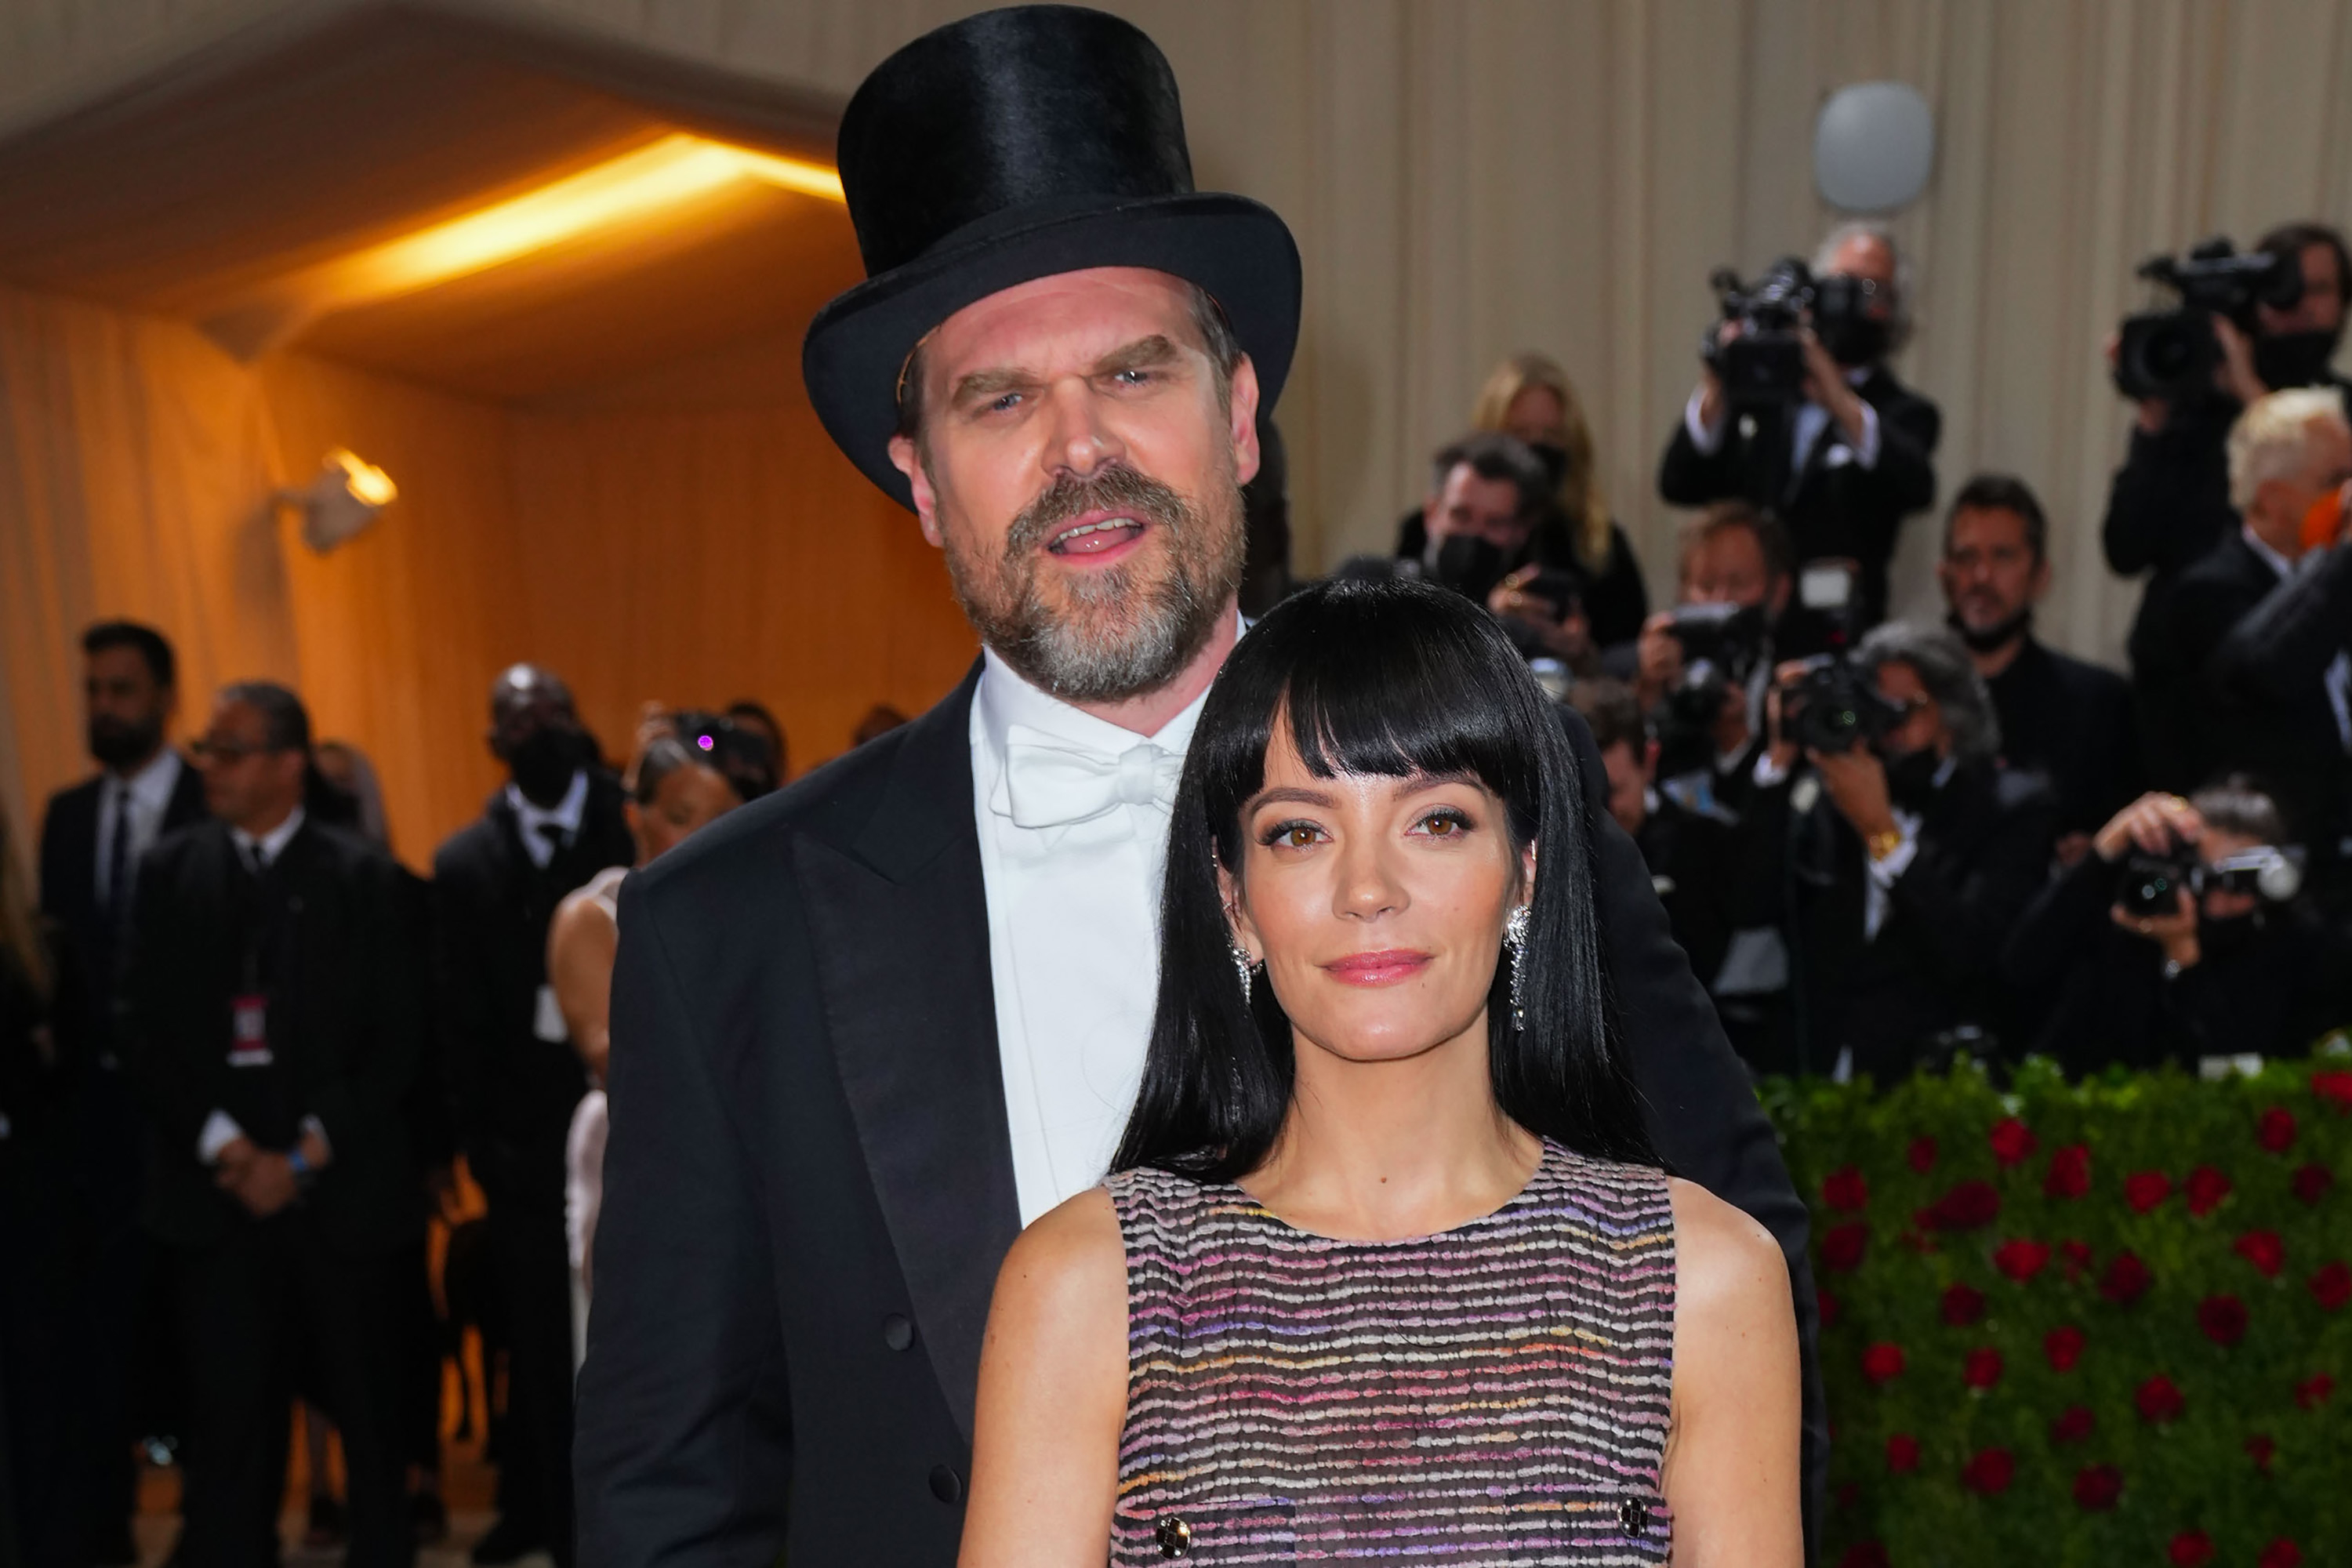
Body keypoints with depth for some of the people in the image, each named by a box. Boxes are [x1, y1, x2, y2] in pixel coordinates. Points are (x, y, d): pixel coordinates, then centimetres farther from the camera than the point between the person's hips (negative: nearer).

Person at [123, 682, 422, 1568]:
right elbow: (150, 1029, 4)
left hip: (338, 1186, -1)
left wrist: (305, 1155, -9)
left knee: (363, 1394, 6)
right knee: (228, 1404, 0)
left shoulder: (360, 877, 1)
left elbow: (394, 1039, -2)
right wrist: (225, 1147, -7)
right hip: (216, 1186, 2)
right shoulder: (170, 872, 8)